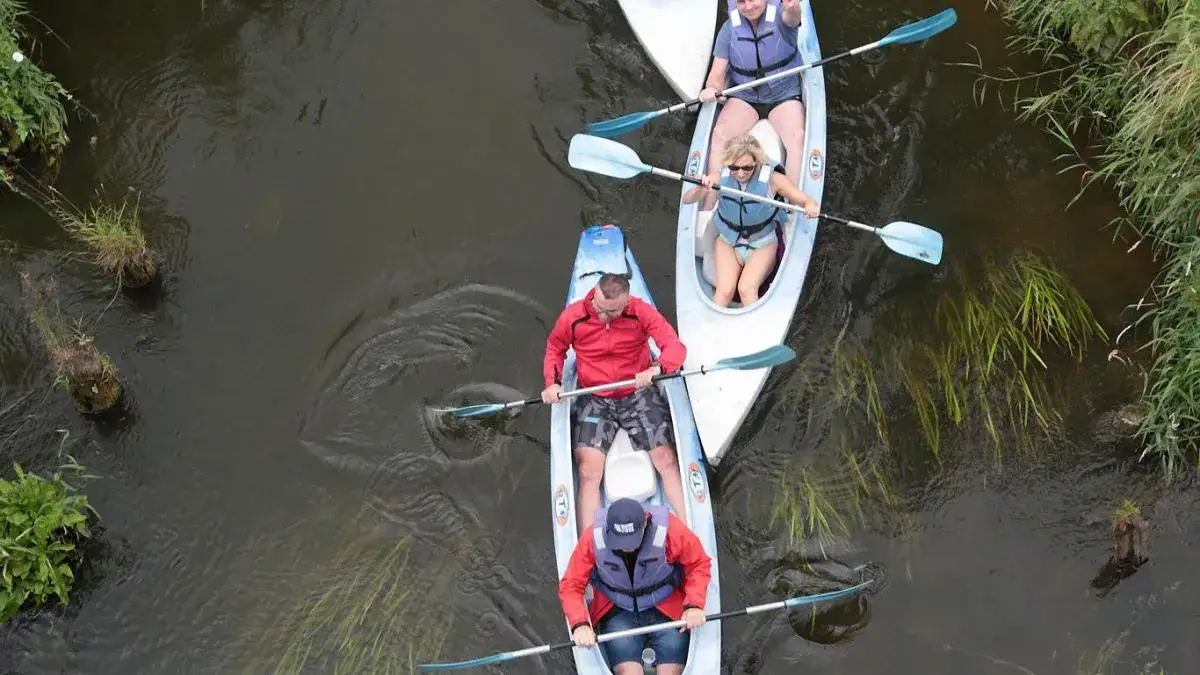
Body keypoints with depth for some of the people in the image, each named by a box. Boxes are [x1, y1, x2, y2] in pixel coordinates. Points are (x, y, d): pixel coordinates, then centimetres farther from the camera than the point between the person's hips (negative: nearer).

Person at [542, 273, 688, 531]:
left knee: (667, 461, -13)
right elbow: (554, 349, 11)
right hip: (594, 401, 0)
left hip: (639, 395, 0)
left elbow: (675, 347, -15)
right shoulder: (573, 316, -8)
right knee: (588, 471, -17)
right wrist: (552, 382, -7)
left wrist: (656, 369, -36)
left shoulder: (642, 312, -12)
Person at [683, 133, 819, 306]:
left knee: (746, 289, -25)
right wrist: (700, 189, -40)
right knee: (725, 290, -19)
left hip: (762, 245, -2)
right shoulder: (721, 178, -12)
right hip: (727, 241, 2)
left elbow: (807, 201, -15)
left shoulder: (771, 179, -18)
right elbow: (686, 199, -17)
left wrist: (811, 206, -40)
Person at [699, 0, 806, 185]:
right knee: (720, 133, -22)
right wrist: (712, 88, -31)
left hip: (784, 95, -2)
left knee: (797, 136, -28)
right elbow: (717, 73, -5)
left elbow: (791, 18, -37)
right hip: (744, 97, 2)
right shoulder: (729, 29, -4)